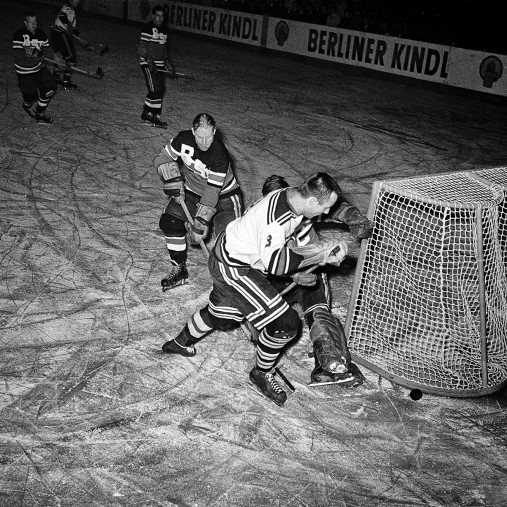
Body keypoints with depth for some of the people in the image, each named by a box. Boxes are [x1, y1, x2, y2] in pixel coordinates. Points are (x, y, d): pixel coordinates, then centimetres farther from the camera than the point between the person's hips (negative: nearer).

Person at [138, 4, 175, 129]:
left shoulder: (165, 29, 13)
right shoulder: (148, 28, -11)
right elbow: (142, 47, -14)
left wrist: (167, 61, 15)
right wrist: (150, 61, -22)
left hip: (160, 64, 8)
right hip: (148, 63, -8)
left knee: (160, 90, 7)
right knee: (156, 90, -13)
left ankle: (146, 113, 19)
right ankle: (155, 118, -8)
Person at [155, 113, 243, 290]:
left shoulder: (220, 155, -32)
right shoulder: (183, 139, -19)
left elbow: (211, 193, -32)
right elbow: (163, 159, -4)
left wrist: (200, 225, -32)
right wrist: (174, 183, -19)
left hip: (223, 195, -5)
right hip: (191, 190, 5)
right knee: (169, 221, -11)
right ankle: (178, 270, 4)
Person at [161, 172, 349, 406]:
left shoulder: (296, 199, -7)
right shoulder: (276, 216, -35)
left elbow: (304, 235, 10)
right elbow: (273, 263, -34)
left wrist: (321, 254, -7)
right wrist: (319, 251, -30)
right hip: (232, 268, -10)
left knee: (223, 316, 31)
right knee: (285, 323, -9)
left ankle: (180, 343, 55)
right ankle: (261, 374, 14)